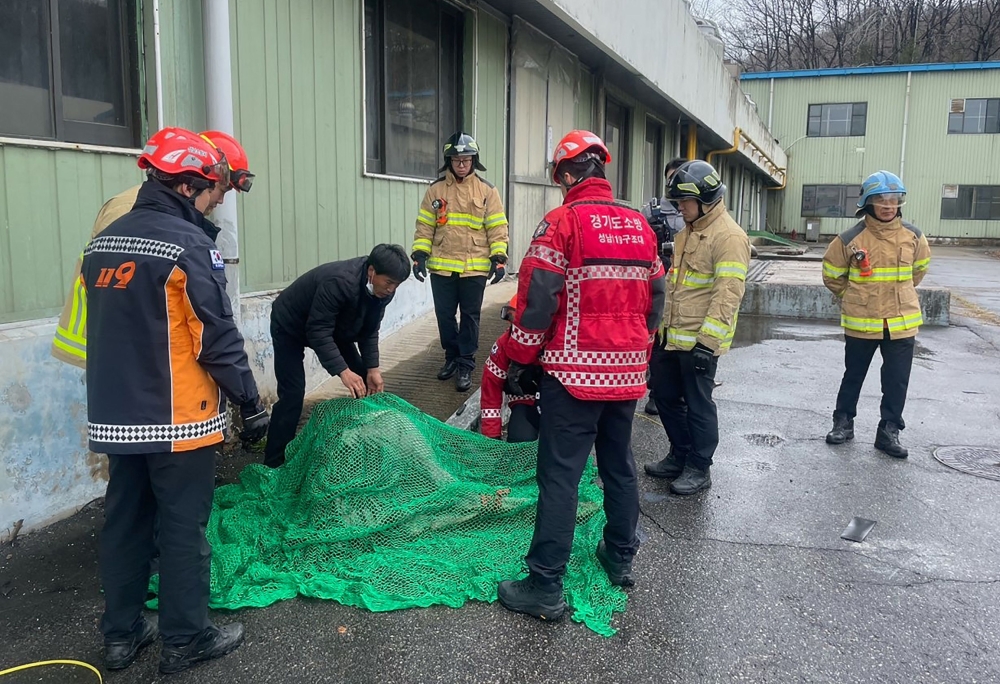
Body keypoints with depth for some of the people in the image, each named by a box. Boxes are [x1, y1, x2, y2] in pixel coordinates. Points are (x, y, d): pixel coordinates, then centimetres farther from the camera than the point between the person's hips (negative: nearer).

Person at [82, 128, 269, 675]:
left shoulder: (102, 243, 9)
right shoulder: (187, 244, -15)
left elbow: (103, 330, 18)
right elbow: (218, 337, -17)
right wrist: (251, 402, -9)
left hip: (117, 417, 8)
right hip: (179, 419, -7)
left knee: (124, 522, 16)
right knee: (184, 527, 4)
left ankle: (121, 635, 28)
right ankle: (185, 640, 16)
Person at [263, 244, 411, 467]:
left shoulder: (382, 288, -16)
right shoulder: (339, 281, -40)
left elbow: (369, 331, -7)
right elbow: (318, 331, -39)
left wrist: (372, 369, -17)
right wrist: (343, 371, -45)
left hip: (335, 326, 8)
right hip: (291, 326, -7)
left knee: (365, 381, 2)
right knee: (292, 394, -16)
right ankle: (274, 464, -8)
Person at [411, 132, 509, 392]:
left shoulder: (487, 190, 1)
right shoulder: (435, 190, 5)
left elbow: (497, 227, -1)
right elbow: (424, 226, 6)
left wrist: (498, 258, -9)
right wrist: (420, 254, -3)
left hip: (475, 267, -2)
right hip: (442, 267, 2)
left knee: (470, 317, 6)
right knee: (444, 315, 10)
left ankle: (466, 365, 16)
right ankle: (452, 356, 30)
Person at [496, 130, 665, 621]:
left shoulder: (562, 221, -11)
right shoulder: (640, 225, 9)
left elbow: (537, 299, -15)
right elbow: (654, 300, 14)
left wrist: (519, 359, -4)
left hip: (574, 372, -6)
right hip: (627, 372, 7)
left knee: (560, 476, -3)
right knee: (620, 466, 19)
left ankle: (546, 586, 2)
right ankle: (620, 557, 33)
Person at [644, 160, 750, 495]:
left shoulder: (729, 237, -15)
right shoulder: (687, 232, 15)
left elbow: (727, 295, -22)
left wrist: (707, 340, -25)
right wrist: (663, 325, 21)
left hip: (700, 340, -9)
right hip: (672, 336, 9)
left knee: (697, 405, 3)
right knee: (665, 395, 16)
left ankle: (699, 469, 18)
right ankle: (680, 455, 33)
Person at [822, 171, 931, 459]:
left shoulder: (913, 236, -2)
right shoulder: (850, 239, -10)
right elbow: (832, 275, 4)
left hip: (902, 323, 2)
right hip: (860, 323, -2)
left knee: (897, 381, 6)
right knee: (853, 376, 14)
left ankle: (889, 431, 20)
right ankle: (843, 422, 30)